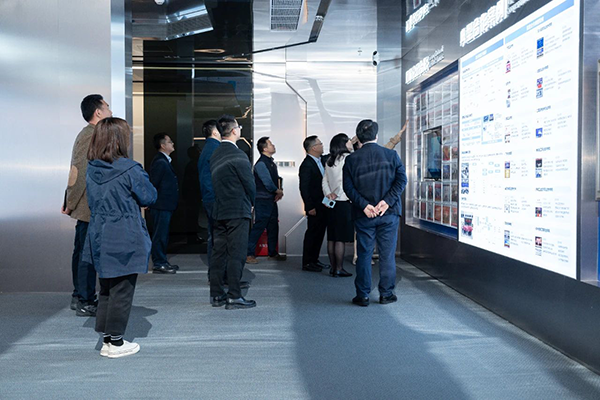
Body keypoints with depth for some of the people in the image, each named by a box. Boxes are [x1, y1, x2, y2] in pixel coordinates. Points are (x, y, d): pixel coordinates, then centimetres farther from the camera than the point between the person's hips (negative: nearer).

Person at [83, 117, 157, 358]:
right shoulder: (130, 169, -16)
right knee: (122, 291, 4)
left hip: (100, 237, 7)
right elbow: (149, 197, -7)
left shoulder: (91, 169, 4)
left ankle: (107, 340, 24)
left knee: (106, 288, 17)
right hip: (126, 240, -7)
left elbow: (92, 200, 14)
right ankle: (115, 343, 13)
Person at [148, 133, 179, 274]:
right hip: (161, 205, -10)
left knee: (163, 234, 15)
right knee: (160, 235, -4)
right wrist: (155, 200, -15)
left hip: (165, 205, 10)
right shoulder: (160, 162, -16)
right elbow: (154, 183, -19)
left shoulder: (164, 161, 15)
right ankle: (158, 264, 2)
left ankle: (162, 261, 23)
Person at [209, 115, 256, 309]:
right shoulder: (238, 155, -13)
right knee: (236, 254, -4)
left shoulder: (215, 155, 11)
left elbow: (216, 182, 13)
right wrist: (250, 204, 9)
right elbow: (250, 184, -11)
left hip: (219, 211, 8)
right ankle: (234, 296, -1)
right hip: (238, 212, -8)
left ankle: (216, 295, 17)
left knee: (219, 252, 11)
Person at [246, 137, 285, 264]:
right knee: (259, 227, -9)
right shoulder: (261, 164, -15)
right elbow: (268, 183, -18)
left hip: (272, 200, 9)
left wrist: (279, 191, 0)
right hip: (263, 200, -9)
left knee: (273, 227, 13)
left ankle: (272, 253, 24)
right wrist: (279, 191, -3)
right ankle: (249, 254, -3)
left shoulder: (271, 163, 15)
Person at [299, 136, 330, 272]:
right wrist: (310, 207, -19)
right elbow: (304, 188, -18)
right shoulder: (306, 165, -16)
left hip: (323, 205, 9)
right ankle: (307, 263, 8)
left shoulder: (321, 160, 10)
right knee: (312, 233, -2)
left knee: (320, 233, 15)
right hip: (315, 207, -9)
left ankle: (314, 260, 26)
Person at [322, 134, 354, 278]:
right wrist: (336, 194, -10)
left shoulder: (329, 161, 13)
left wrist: (328, 194, -1)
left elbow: (325, 181, 9)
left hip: (332, 203, 8)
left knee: (332, 238, 10)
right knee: (341, 238, -3)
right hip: (344, 202, -8)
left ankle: (333, 267, 17)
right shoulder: (347, 158, -10)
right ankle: (339, 269, 1)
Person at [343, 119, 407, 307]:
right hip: (389, 213, 0)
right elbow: (401, 179, -8)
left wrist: (364, 205, -11)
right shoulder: (391, 155, 0)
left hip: (363, 215, 0)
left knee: (364, 254, 7)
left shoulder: (351, 159, 0)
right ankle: (386, 293, 15)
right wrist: (387, 202, -12)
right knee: (387, 254, 9)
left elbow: (348, 187, -7)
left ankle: (362, 295, 11)